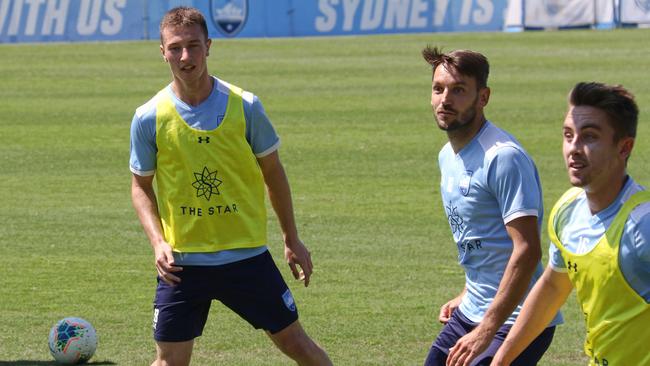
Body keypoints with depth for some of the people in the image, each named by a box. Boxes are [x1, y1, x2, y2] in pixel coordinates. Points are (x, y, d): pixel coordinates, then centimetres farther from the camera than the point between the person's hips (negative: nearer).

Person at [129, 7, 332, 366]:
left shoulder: (244, 106, -6)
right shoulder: (149, 118, -6)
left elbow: (272, 171, 6)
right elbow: (141, 186, 6)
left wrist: (292, 240, 9)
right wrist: (158, 242, -9)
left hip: (247, 254, 0)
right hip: (182, 262, 0)